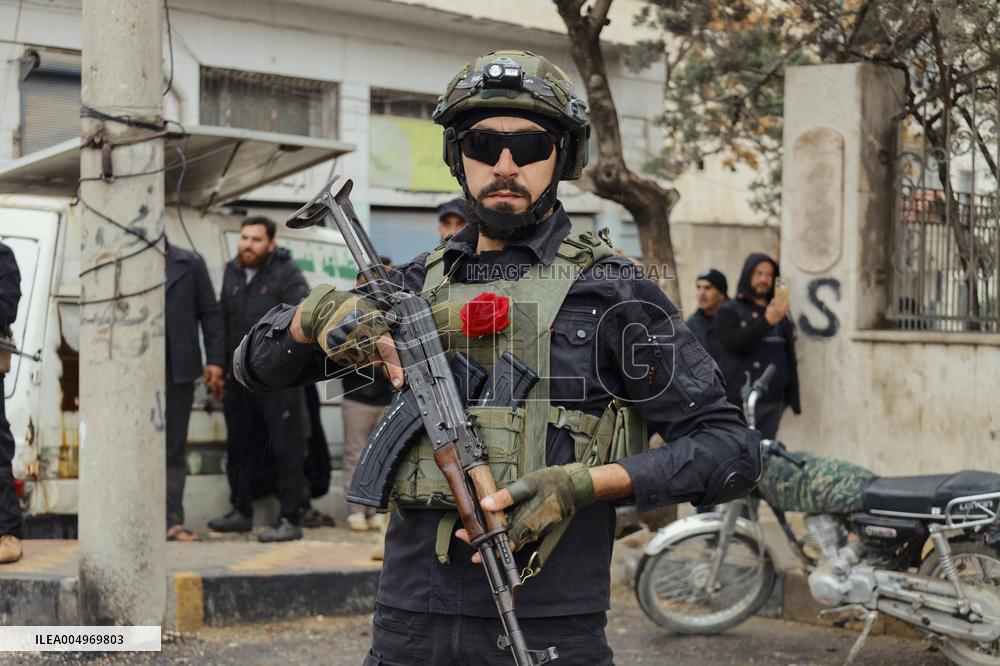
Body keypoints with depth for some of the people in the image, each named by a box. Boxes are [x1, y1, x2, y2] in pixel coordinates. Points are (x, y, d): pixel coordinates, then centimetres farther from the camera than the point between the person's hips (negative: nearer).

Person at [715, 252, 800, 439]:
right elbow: (736, 343, -14)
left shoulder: (779, 313, 22)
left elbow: (790, 353, 25)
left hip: (774, 399, 6)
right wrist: (766, 321, -22)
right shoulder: (729, 310, 3)